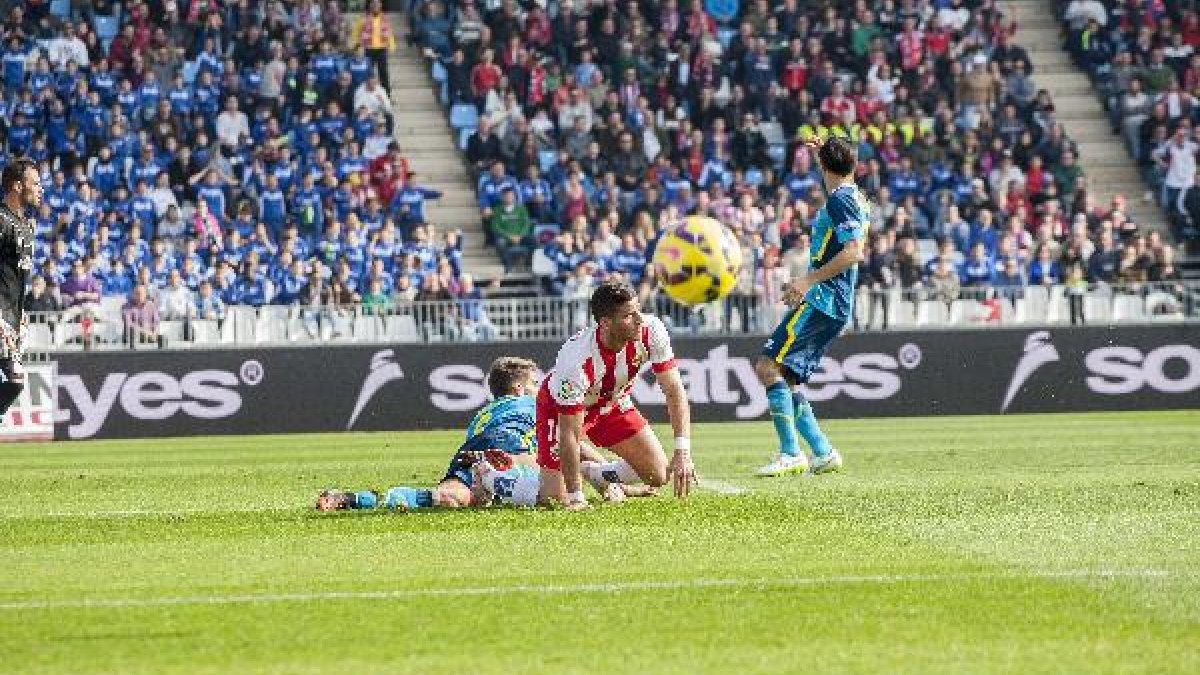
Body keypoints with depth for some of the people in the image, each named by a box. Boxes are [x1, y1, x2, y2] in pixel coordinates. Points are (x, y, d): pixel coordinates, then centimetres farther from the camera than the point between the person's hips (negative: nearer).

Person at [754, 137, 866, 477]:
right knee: (785, 380, 10)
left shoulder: (839, 200, -10)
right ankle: (823, 453, 5)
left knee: (769, 365, -16)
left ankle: (791, 453, -23)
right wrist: (824, 152, 51)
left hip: (822, 299, -10)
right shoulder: (856, 198, 19)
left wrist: (808, 280, -23)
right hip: (836, 306, 10)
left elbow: (853, 252, -21)